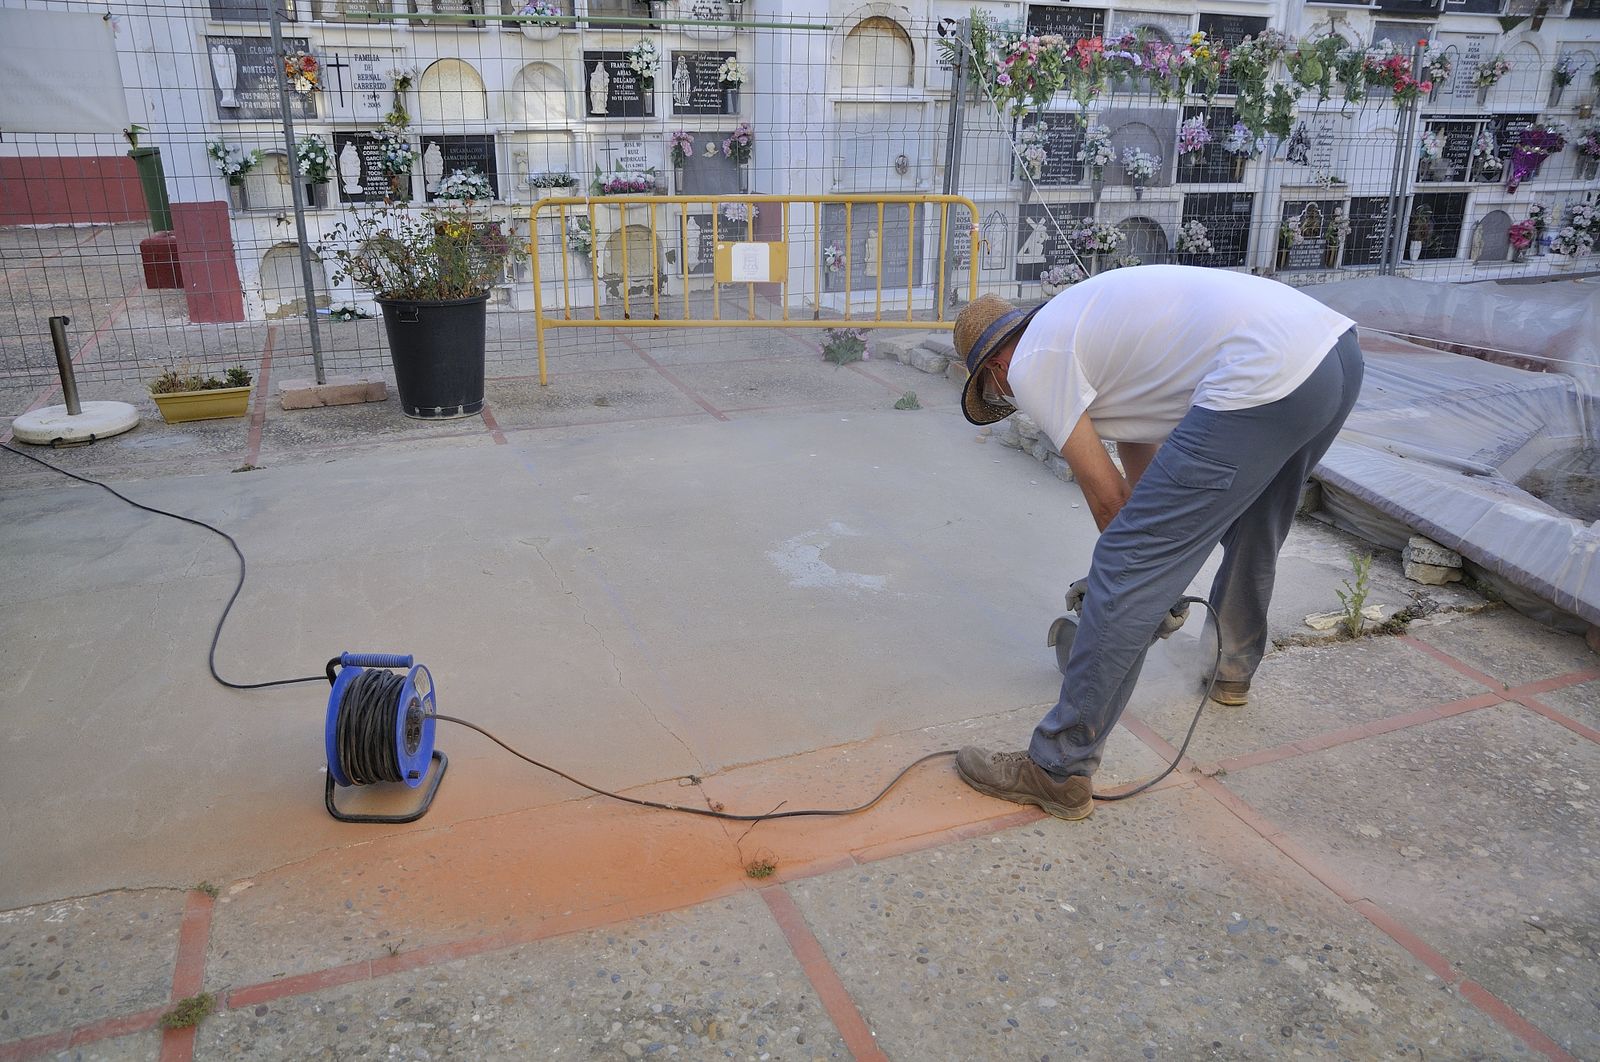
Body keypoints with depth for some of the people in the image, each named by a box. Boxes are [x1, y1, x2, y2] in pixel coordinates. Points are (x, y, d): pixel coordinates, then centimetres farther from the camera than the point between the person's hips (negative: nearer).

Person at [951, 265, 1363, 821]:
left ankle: (1057, 771, 4)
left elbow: (1106, 496, 2)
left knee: (1127, 571, -5)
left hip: (1265, 379, -10)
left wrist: (1135, 564, 19)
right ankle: (1234, 669, 58)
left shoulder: (1030, 365, 2)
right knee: (1253, 529, 35)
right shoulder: (1080, 322, 29)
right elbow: (1140, 467, 34)